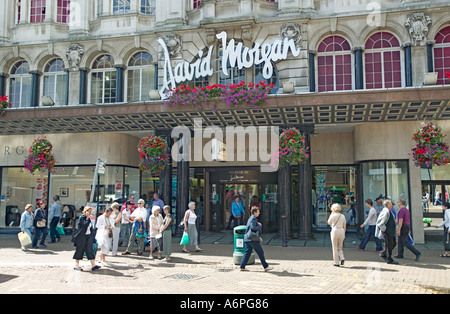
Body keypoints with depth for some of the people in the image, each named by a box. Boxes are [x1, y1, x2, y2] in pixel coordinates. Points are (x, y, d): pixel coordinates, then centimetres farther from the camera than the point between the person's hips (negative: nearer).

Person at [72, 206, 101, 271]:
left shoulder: (89, 218, 13)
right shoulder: (82, 218, -10)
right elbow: (85, 224, -26)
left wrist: (93, 235, 15)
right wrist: (88, 218, -19)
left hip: (89, 236, 7)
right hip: (81, 237, -7)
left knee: (90, 250, 0)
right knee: (79, 250, 3)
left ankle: (93, 265, -4)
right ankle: (76, 265, 15)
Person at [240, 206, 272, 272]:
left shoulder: (250, 218, 19)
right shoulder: (253, 219, -13)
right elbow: (253, 228, -26)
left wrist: (258, 237, 25)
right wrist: (260, 225, -9)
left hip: (247, 239, 9)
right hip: (253, 239, -9)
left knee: (247, 253, 9)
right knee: (260, 252, 1)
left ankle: (242, 267, 6)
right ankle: (266, 266, 8)